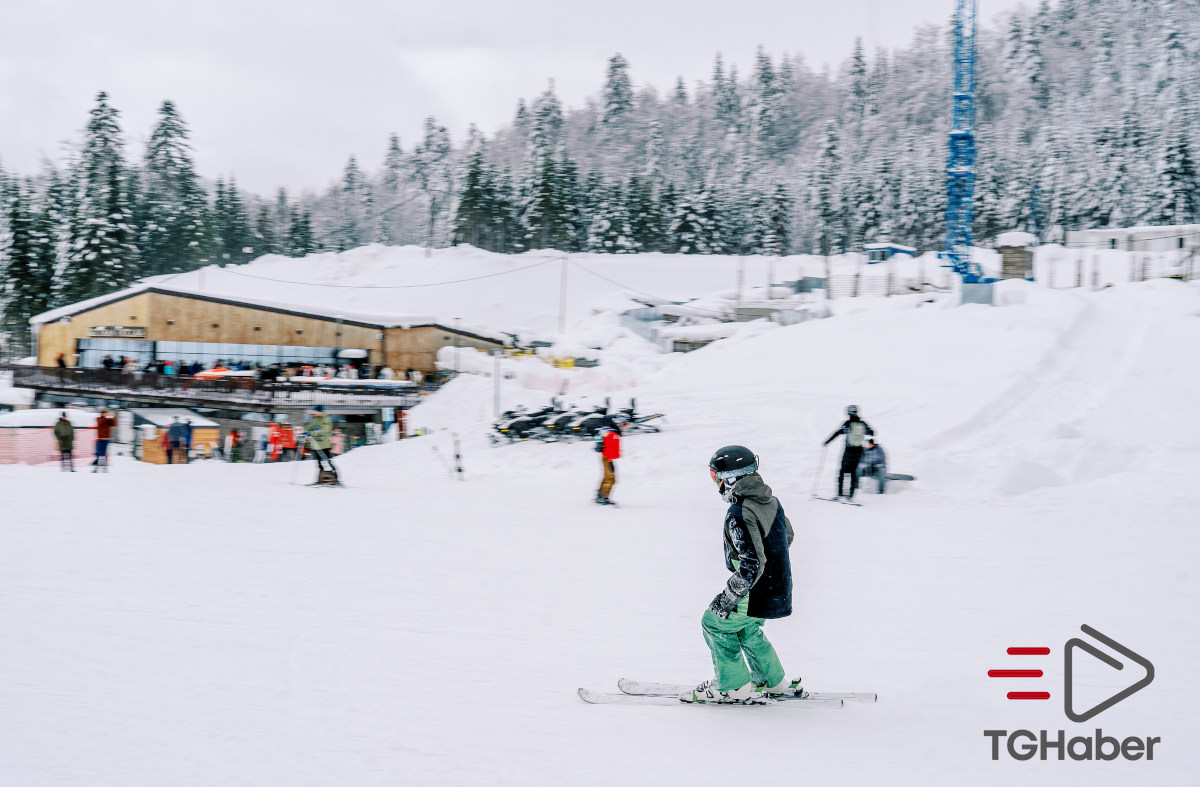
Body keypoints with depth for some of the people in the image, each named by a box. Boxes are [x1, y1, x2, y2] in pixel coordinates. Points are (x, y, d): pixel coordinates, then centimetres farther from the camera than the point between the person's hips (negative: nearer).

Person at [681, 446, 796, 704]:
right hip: (779, 590, 9)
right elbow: (787, 535, 18)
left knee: (714, 622, 8)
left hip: (756, 595, -9)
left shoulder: (739, 514, -26)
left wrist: (726, 599, -21)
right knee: (746, 628, 27)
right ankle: (773, 682, 33)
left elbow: (751, 566, -30)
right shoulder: (770, 500, 2)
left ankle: (734, 686, 14)